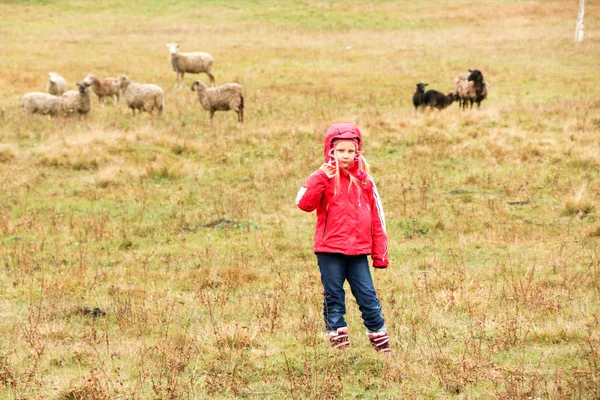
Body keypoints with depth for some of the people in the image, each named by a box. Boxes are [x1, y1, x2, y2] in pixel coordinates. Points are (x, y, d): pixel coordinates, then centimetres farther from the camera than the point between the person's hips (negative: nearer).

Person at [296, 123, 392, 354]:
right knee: (334, 298, 3)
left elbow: (376, 219, 12)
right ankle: (339, 343, 9)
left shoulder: (364, 181, 10)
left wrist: (380, 254, 9)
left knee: (368, 298, 3)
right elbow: (305, 203, -18)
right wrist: (321, 179, -25)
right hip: (330, 250, -2)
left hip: (358, 251, 2)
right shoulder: (324, 178, -1)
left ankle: (382, 345, 10)